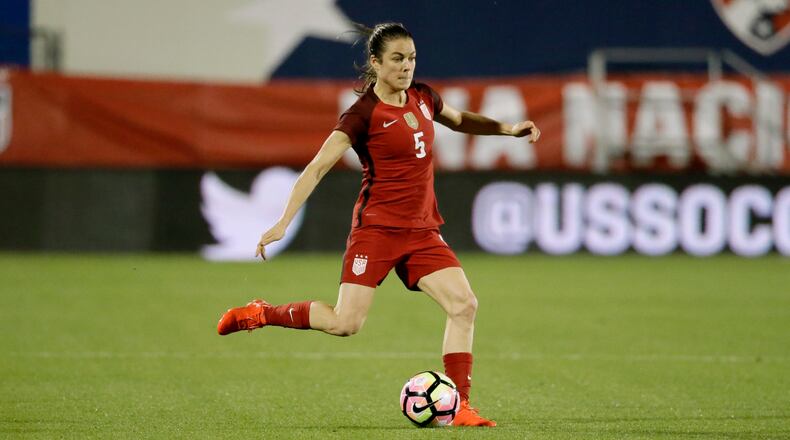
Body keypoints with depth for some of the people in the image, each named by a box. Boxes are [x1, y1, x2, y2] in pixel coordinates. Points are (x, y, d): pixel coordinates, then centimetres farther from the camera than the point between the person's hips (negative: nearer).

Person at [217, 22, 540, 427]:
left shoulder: (423, 98, 8)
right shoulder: (364, 114, -12)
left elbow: (459, 120, 32)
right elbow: (318, 167, -16)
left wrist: (505, 128, 17)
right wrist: (283, 223, -23)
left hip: (422, 230, 6)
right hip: (376, 229, -6)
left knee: (464, 305, -10)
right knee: (345, 323, -12)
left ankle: (458, 407, -5)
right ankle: (260, 314, 10)